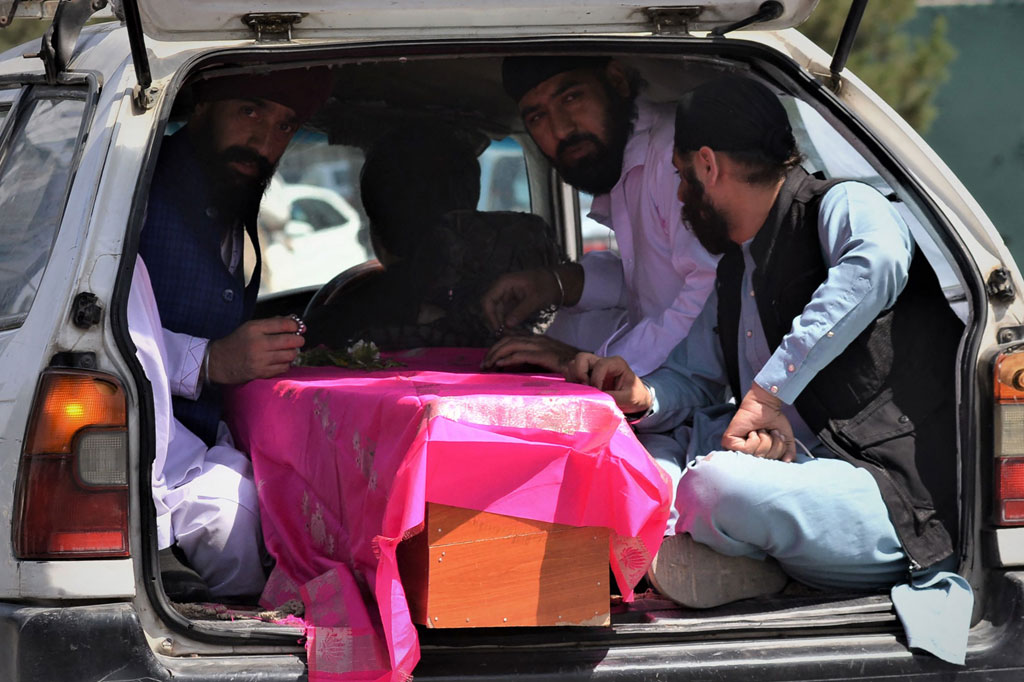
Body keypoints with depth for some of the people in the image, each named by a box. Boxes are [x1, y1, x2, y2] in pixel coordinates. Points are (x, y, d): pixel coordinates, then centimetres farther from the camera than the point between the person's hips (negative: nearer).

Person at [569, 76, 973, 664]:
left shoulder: (842, 207, -8)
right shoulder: (736, 272, 21)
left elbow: (878, 263, -32)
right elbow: (694, 379, 29)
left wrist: (768, 390, -32)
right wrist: (643, 396, 4)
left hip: (903, 502, -10)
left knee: (716, 485, -32)